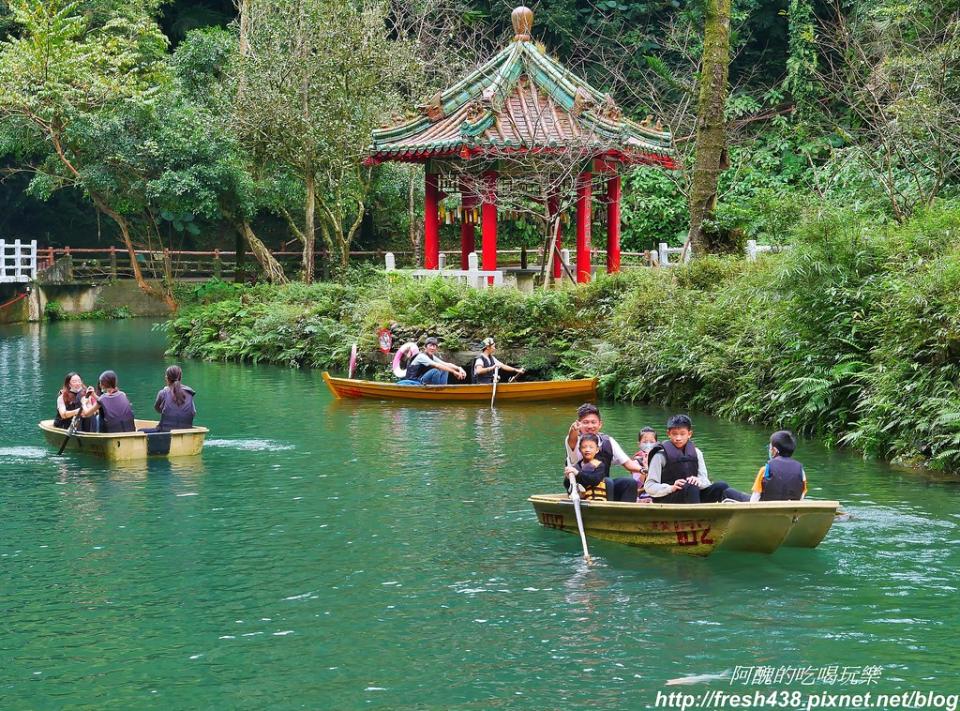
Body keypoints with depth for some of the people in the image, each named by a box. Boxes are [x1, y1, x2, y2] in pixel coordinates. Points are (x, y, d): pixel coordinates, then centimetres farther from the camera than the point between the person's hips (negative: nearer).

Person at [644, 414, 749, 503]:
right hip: (666, 501, -5)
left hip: (692, 497, 5)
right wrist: (671, 488, -23)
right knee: (691, 487, -35)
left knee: (720, 486, -19)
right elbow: (649, 487, -7)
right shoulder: (661, 455, -3)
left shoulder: (696, 453, 11)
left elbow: (705, 482, 8)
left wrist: (699, 481, -17)